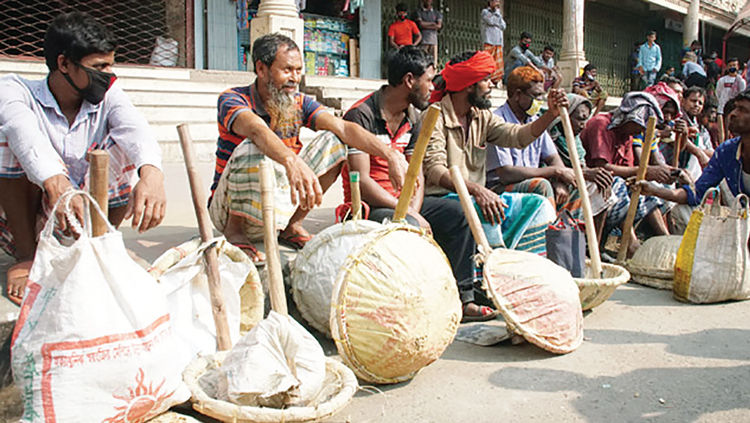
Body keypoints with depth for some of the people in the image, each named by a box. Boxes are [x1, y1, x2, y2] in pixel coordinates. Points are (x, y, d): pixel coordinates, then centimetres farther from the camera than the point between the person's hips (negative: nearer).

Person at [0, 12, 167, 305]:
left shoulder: (107, 96, -3)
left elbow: (136, 129, -26)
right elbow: (27, 136, -33)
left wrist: (151, 173, -50)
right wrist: (56, 185, -54)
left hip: (89, 216, 1)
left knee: (120, 145, -19)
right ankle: (27, 256, -15)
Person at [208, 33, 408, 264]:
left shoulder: (299, 103, 0)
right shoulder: (232, 99, -15)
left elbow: (343, 128, -16)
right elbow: (256, 130, -39)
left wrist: (390, 154, -32)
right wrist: (292, 162, -59)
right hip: (228, 208, -4)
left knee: (332, 144, -10)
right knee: (252, 150, -34)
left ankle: (291, 225, -1)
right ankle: (233, 230, -13)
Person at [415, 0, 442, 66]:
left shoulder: (437, 13, 16)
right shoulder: (418, 11, 8)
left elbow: (439, 26, 1)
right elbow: (421, 24, -7)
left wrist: (426, 26, -4)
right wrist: (432, 23, 1)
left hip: (433, 39, 3)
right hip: (422, 39, -3)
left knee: (434, 61, -1)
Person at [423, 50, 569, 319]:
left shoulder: (482, 117, 14)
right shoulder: (434, 117, -10)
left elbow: (517, 136, 1)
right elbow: (435, 170, -23)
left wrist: (551, 115, -15)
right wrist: (476, 189, -37)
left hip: (474, 196, 7)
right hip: (437, 197, -7)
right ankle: (463, 296, -26)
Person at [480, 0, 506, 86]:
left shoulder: (499, 13, 23)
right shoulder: (485, 11, 6)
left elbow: (503, 26, 12)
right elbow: (491, 21, -12)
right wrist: (497, 12, 0)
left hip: (499, 43, 5)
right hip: (489, 41, -5)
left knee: (498, 62, 1)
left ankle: (498, 82, 3)